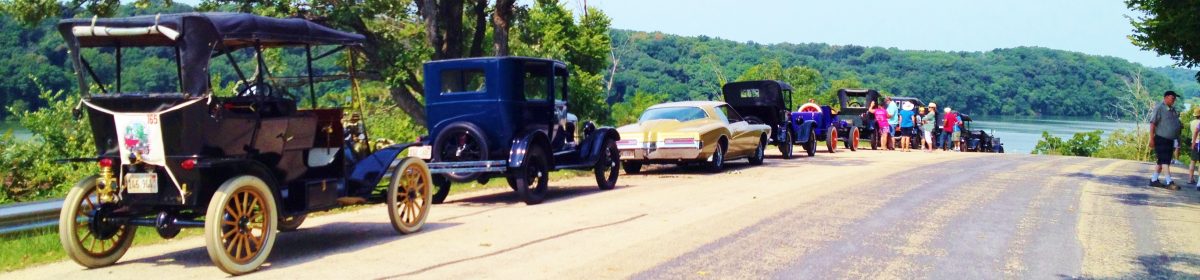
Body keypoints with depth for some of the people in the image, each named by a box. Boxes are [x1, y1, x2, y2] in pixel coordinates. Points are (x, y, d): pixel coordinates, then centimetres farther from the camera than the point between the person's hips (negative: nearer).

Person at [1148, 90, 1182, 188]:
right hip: (1161, 139, -8)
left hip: (1170, 140, 8)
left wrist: (1180, 125, 4)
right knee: (1164, 161, -10)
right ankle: (1169, 182, -13)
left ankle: (1154, 180, 17)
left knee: (1161, 161, 10)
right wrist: (1151, 139, -18)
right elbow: (1152, 123, -14)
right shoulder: (1159, 108, -10)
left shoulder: (1172, 109, 14)